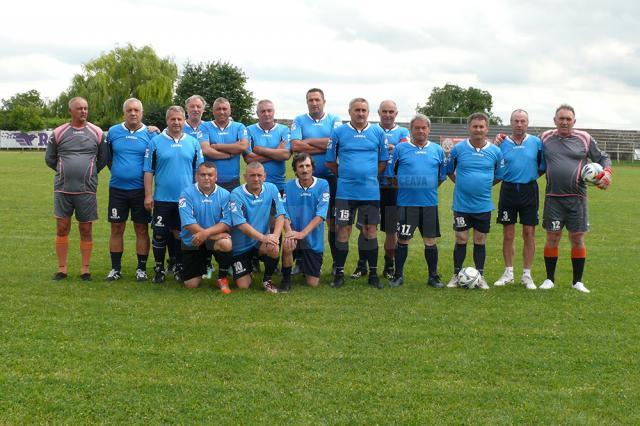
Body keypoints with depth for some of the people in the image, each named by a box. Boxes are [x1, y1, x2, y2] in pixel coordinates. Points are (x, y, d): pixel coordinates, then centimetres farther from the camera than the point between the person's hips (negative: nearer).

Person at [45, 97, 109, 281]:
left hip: (87, 190, 0)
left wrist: (89, 173, 9)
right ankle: (62, 269, 11)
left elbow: (103, 159, 12)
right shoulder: (59, 133, 3)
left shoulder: (97, 133, 3)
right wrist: (65, 172, 10)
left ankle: (85, 269, 12)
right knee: (62, 229, 2)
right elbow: (49, 158, 13)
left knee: (86, 230, 3)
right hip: (62, 189, 1)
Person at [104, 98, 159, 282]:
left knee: (142, 229, 4)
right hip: (117, 189, 1)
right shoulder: (113, 132, 3)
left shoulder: (150, 134, -1)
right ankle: (115, 268, 15)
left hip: (140, 189, -1)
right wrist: (117, 171, 8)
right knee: (116, 229, 5)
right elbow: (107, 157, 16)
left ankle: (141, 268, 13)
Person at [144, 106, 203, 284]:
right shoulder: (156, 142, 1)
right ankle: (159, 269, 16)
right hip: (162, 198, -1)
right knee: (159, 235, 3)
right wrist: (148, 195, -5)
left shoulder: (193, 143, 7)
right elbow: (148, 171, 0)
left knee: (181, 234, 9)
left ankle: (180, 268, 21)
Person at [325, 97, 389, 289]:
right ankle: (339, 273, 11)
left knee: (370, 231, 5)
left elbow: (383, 161, 12)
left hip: (370, 192, 1)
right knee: (343, 231, 1)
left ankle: (373, 273, 15)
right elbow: (330, 161, 7)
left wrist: (370, 175, 4)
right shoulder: (339, 132, 2)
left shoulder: (378, 133, 5)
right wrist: (345, 175, 5)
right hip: (345, 192, -1)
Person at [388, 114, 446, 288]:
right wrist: (402, 188, 4)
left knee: (430, 240, 6)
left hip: (429, 203, 2)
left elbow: (442, 176, 16)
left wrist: (430, 188, 9)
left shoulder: (437, 150, 8)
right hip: (406, 203, -2)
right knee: (402, 239, 3)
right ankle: (398, 275, 15)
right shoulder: (400, 148, 2)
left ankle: (433, 276, 17)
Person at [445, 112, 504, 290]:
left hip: (483, 205, 1)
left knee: (480, 241, 9)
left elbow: (499, 176, 12)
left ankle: (480, 276, 18)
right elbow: (449, 171, 7)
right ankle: (456, 275, 17)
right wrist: (462, 184, 2)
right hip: (462, 204, -1)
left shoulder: (495, 151, -1)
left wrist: (483, 185, 5)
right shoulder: (458, 148, -5)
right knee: (461, 239, 5)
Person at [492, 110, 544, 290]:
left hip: (529, 190, 0)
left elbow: (544, 165, 10)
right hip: (508, 190, 0)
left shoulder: (536, 142, 2)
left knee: (529, 234, 3)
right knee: (508, 235, 6)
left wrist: (533, 174, -6)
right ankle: (508, 273, 18)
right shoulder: (502, 143, 2)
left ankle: (527, 275, 13)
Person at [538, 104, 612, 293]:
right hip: (553, 198, 0)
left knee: (577, 239, 3)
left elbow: (603, 158, 12)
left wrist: (607, 173, -5)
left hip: (577, 198, 0)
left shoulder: (584, 139, 3)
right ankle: (549, 279, 15)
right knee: (552, 238, 2)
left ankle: (578, 281, 15)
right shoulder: (545, 138, 6)